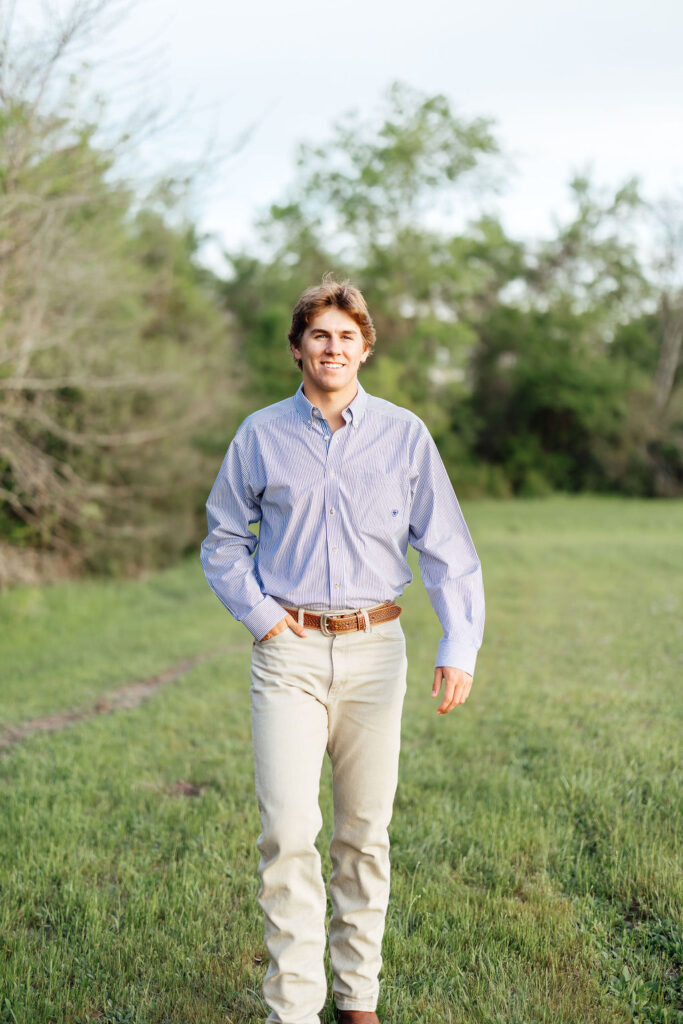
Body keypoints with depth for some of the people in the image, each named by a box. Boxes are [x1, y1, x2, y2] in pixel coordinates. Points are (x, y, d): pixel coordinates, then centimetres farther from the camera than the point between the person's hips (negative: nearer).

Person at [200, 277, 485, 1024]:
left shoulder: (405, 435, 3)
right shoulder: (261, 435, 3)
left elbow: (446, 548, 2)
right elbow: (222, 540, 13)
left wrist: (460, 645, -9)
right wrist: (260, 615, -2)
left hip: (374, 650, 1)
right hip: (290, 654, -1)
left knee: (366, 832, 8)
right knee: (289, 831, -10)